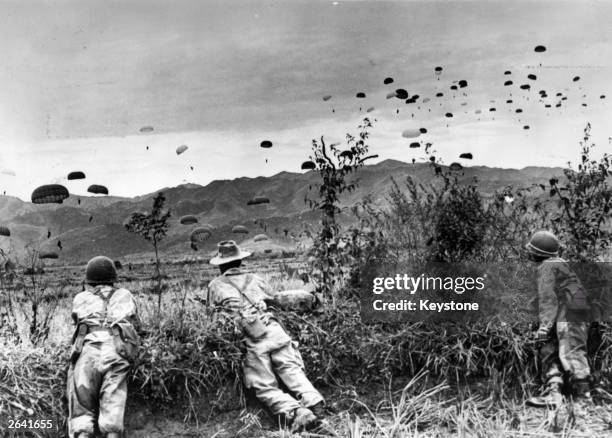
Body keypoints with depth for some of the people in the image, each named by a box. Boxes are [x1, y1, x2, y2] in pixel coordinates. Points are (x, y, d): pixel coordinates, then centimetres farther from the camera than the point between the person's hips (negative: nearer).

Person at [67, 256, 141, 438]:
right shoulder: (125, 296, 25)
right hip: (117, 353, 0)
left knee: (81, 412, 5)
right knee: (113, 408, -4)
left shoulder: (80, 298, 23)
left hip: (87, 353, 0)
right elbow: (136, 326, 34)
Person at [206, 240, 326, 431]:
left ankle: (295, 413, -24)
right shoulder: (254, 278, 23)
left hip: (250, 342, -2)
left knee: (267, 388, -2)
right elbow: (276, 299, 26)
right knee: (292, 372, 5)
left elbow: (212, 316, 25)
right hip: (274, 332, 2)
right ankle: (313, 402, -20)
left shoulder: (215, 285, 19)